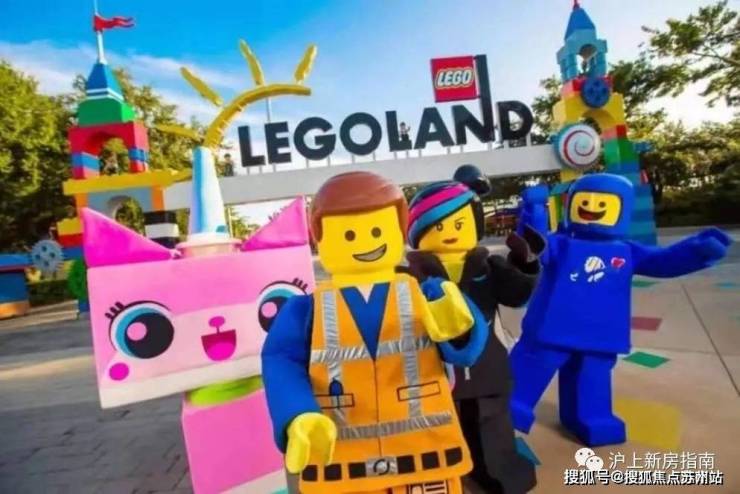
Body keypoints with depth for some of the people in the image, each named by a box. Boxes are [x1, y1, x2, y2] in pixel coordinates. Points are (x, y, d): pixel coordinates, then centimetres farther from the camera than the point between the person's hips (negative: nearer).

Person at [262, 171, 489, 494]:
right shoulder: (305, 310, -3)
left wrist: (457, 327, -36)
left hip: (426, 458, 1)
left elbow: (469, 347, -11)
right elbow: (283, 364, -12)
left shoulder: (426, 295, -3)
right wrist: (300, 420, -32)